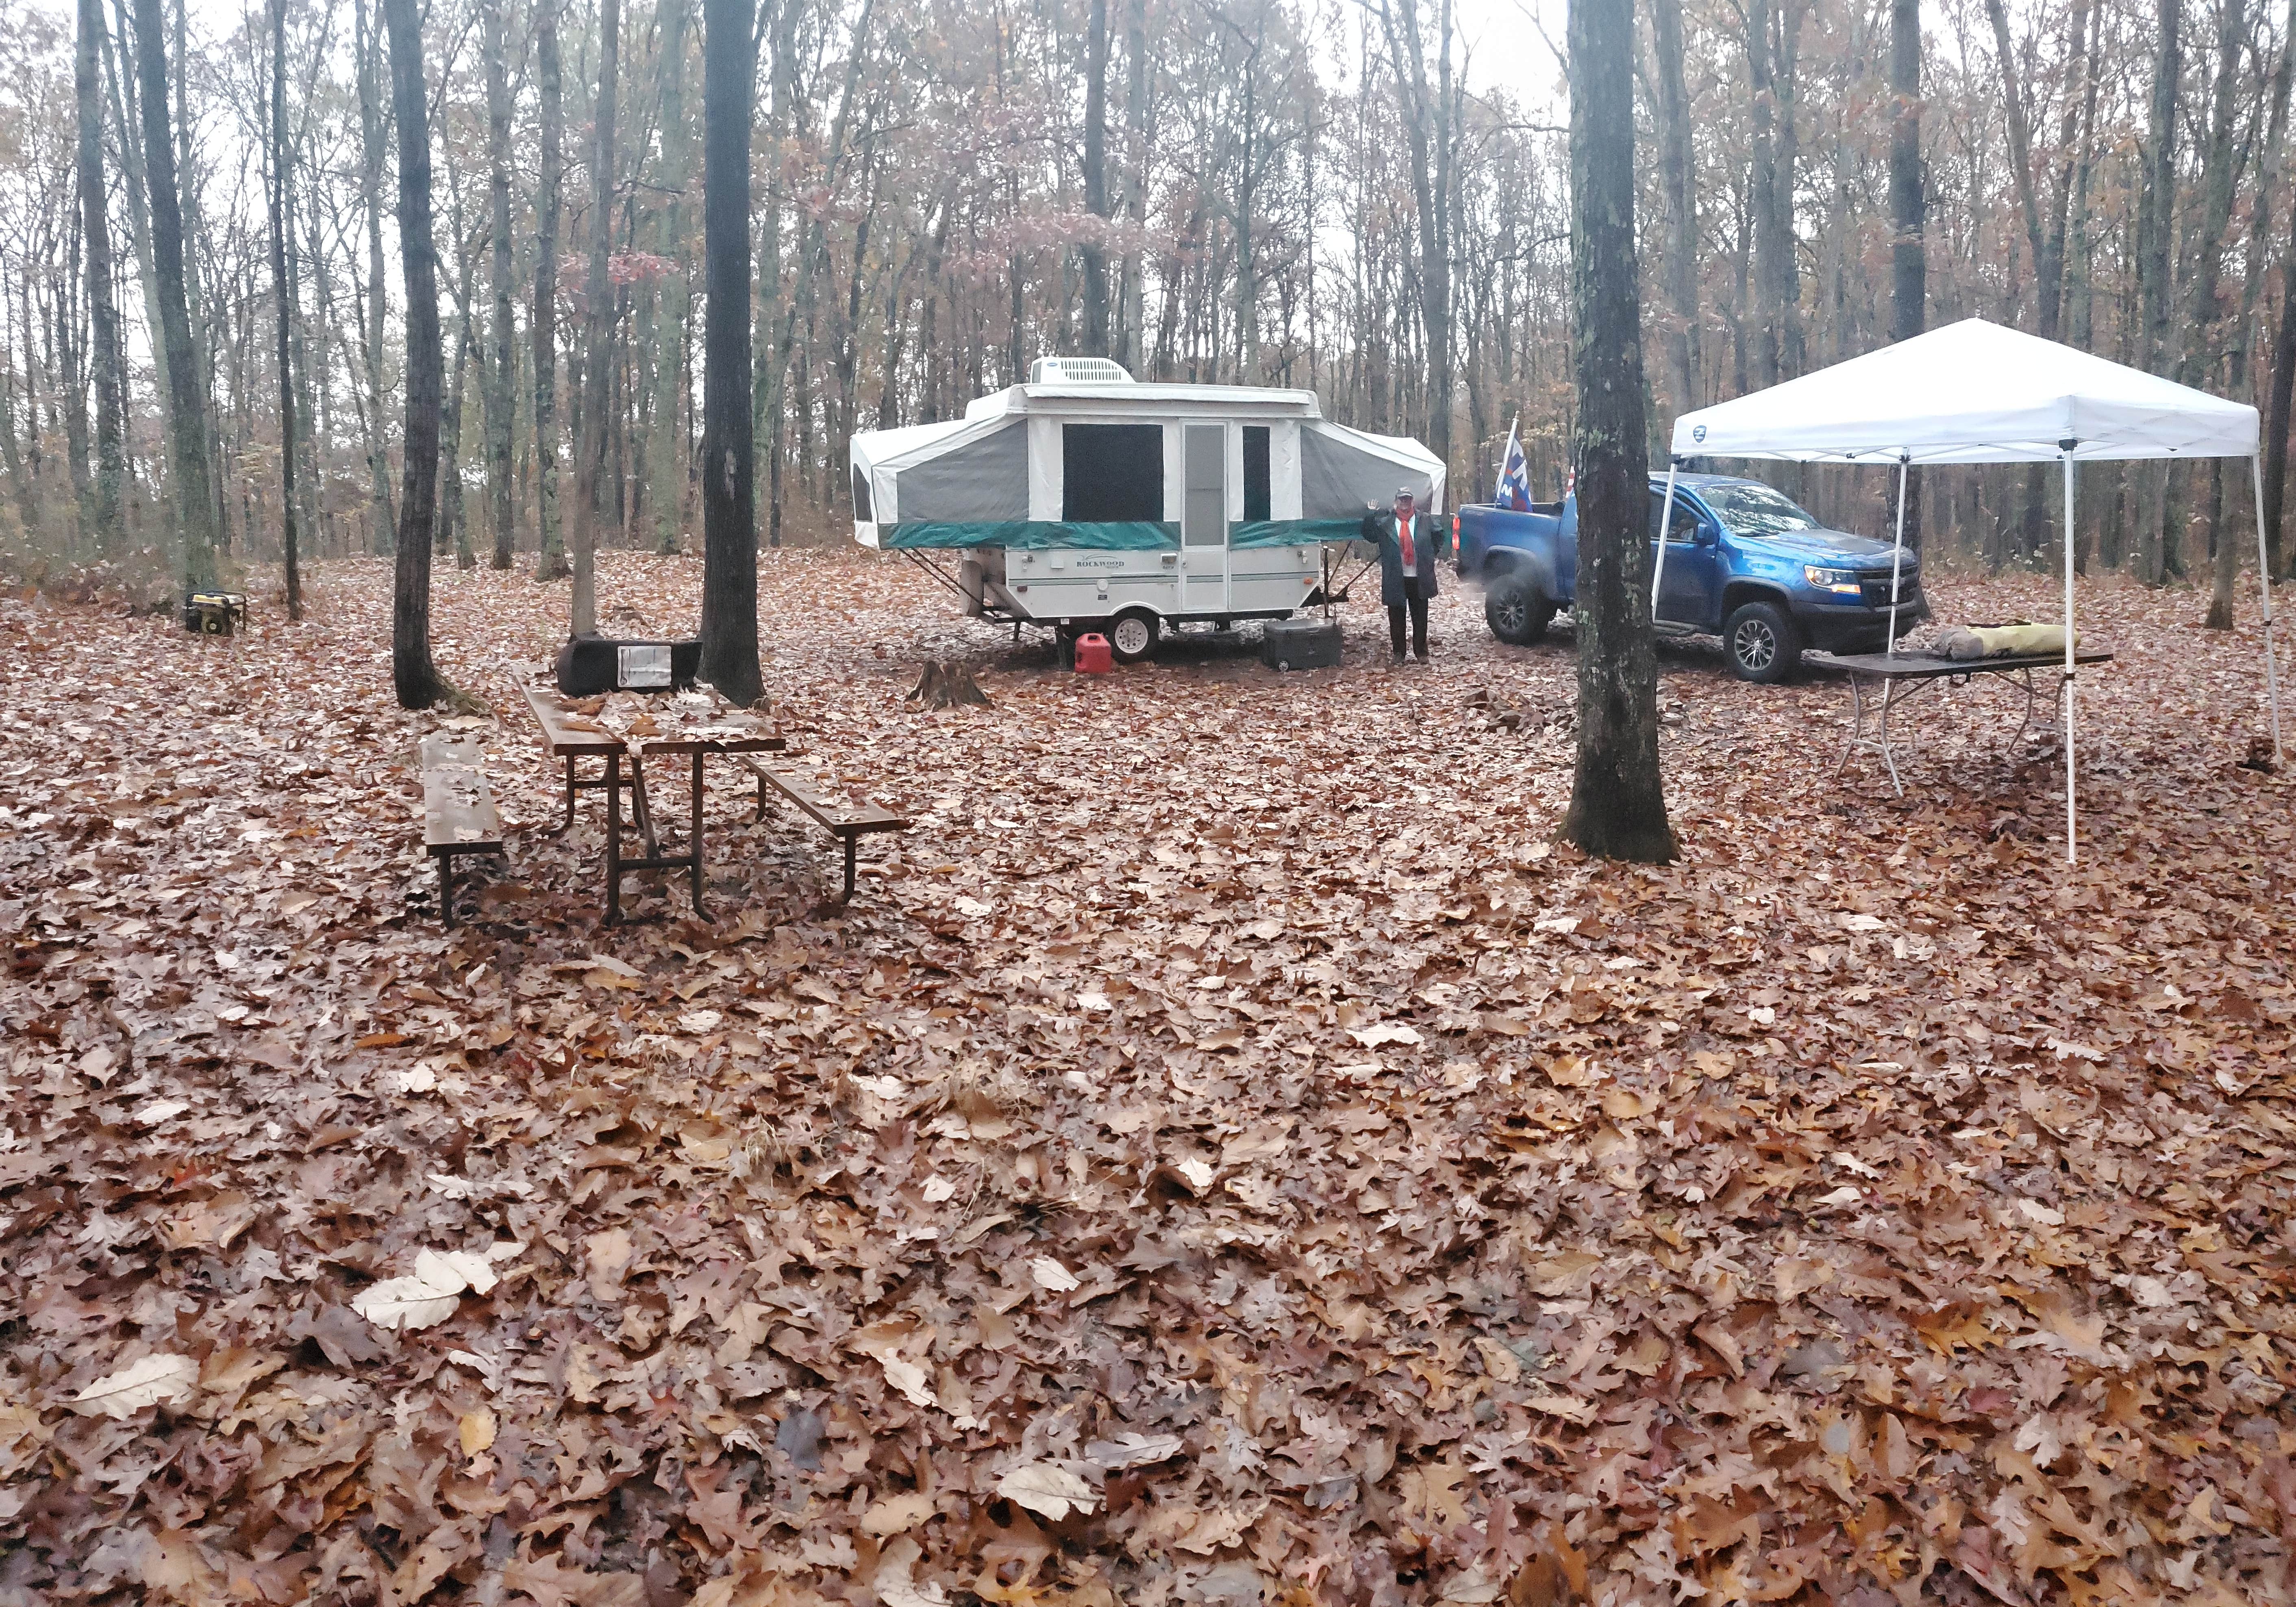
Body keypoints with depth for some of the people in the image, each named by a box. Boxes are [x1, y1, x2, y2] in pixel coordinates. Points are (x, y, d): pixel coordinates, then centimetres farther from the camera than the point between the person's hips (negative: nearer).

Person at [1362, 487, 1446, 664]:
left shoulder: (1425, 521, 5)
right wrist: (1370, 515, -8)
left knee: (1420, 617, 6)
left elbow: (1439, 535, 19)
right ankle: (1398, 653, 15)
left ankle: (1421, 652, 15)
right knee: (1396, 618, 5)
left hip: (1419, 579, 1)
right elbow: (1370, 536, 2)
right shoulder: (1384, 521, 2)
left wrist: (1434, 554, 12)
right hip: (1395, 580, 0)